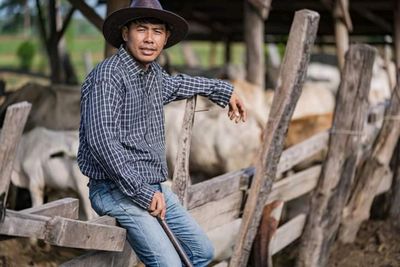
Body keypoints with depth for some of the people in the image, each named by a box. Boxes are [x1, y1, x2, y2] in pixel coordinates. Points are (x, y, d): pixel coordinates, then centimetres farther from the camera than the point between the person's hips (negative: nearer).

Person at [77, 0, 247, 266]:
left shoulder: (154, 73, 10)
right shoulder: (108, 76, -17)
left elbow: (174, 85, 36)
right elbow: (102, 142, -26)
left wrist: (224, 90, 42)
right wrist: (142, 193, -22)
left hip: (155, 187, 9)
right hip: (117, 191, -9)